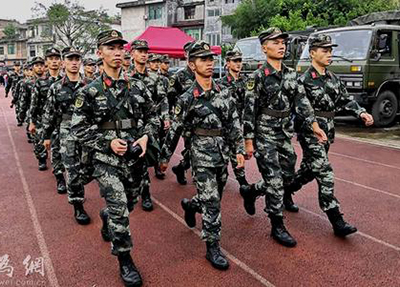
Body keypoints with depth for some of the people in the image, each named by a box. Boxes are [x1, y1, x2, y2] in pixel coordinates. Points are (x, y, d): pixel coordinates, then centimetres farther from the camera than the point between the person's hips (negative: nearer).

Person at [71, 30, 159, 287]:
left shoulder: (138, 87, 3)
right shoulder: (90, 92, -5)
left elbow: (153, 117, 11)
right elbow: (79, 129, -4)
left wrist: (146, 136, -8)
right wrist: (108, 142, -16)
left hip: (136, 159, 4)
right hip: (107, 161, -4)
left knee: (128, 204, 20)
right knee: (119, 210, -8)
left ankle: (107, 219, 54)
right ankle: (125, 261, 11)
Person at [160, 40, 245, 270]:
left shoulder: (224, 93, 5)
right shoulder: (187, 99, -8)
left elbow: (234, 123, 7)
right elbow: (175, 130, -2)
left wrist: (239, 150, 0)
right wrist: (165, 157, 4)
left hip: (222, 155, 5)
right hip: (202, 156, -5)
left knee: (214, 199, 18)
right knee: (212, 202, -5)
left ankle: (189, 204, 49)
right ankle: (213, 248, 10)